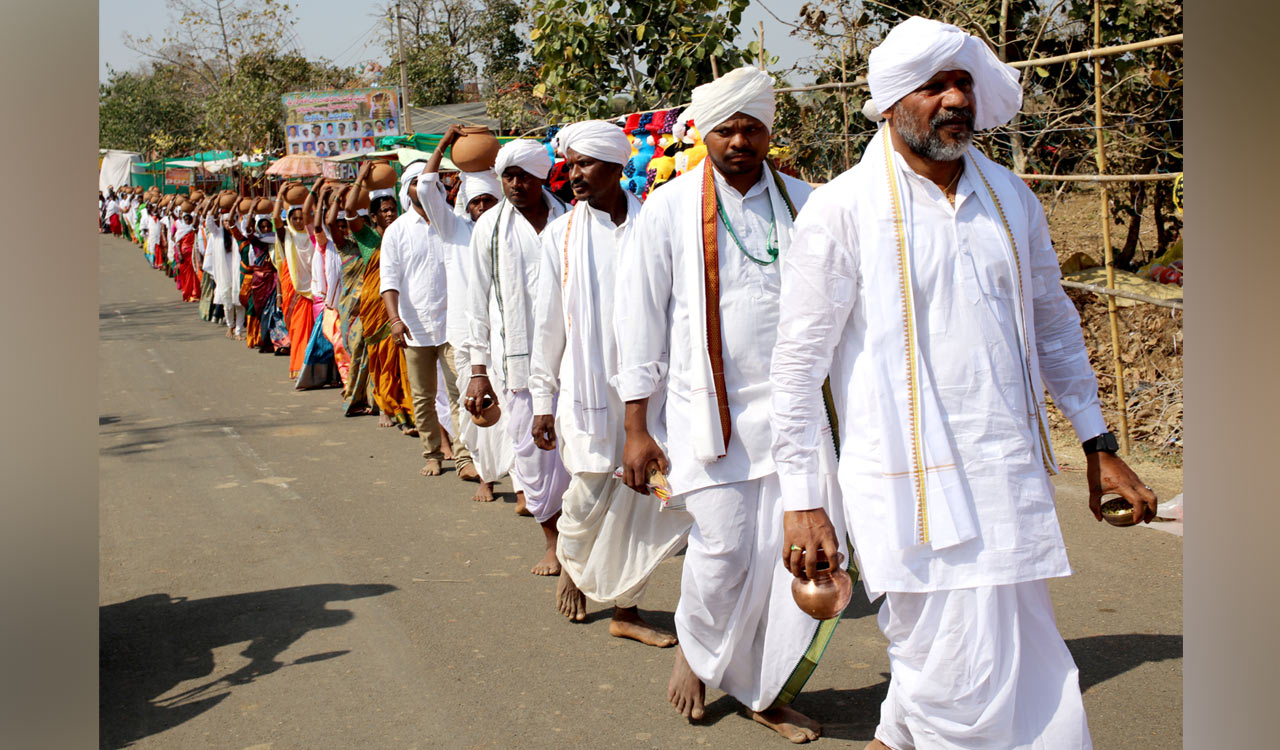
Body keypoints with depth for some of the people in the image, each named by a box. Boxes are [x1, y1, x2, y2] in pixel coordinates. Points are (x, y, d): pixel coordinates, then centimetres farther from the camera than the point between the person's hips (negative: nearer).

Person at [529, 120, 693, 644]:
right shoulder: (561, 235, 4)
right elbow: (547, 322, 7)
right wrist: (542, 399, 5)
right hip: (589, 386, 0)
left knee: (652, 496, 1)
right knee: (590, 495, 3)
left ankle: (625, 607, 18)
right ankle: (571, 567, 36)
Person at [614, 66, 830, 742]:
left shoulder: (803, 204, 7)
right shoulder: (669, 208, 1)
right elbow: (640, 318, 1)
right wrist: (636, 426, -2)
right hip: (707, 409, -2)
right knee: (723, 549, -5)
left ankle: (768, 693, 20)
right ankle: (695, 650, 27)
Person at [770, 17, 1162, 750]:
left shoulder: (1010, 196, 9)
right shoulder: (843, 208, -7)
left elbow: (1053, 323, 18)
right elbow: (800, 361, -6)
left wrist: (1099, 445, 16)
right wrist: (802, 499, -8)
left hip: (1014, 474, 6)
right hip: (911, 481, -5)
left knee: (1031, 671, 14)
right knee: (962, 688, -2)